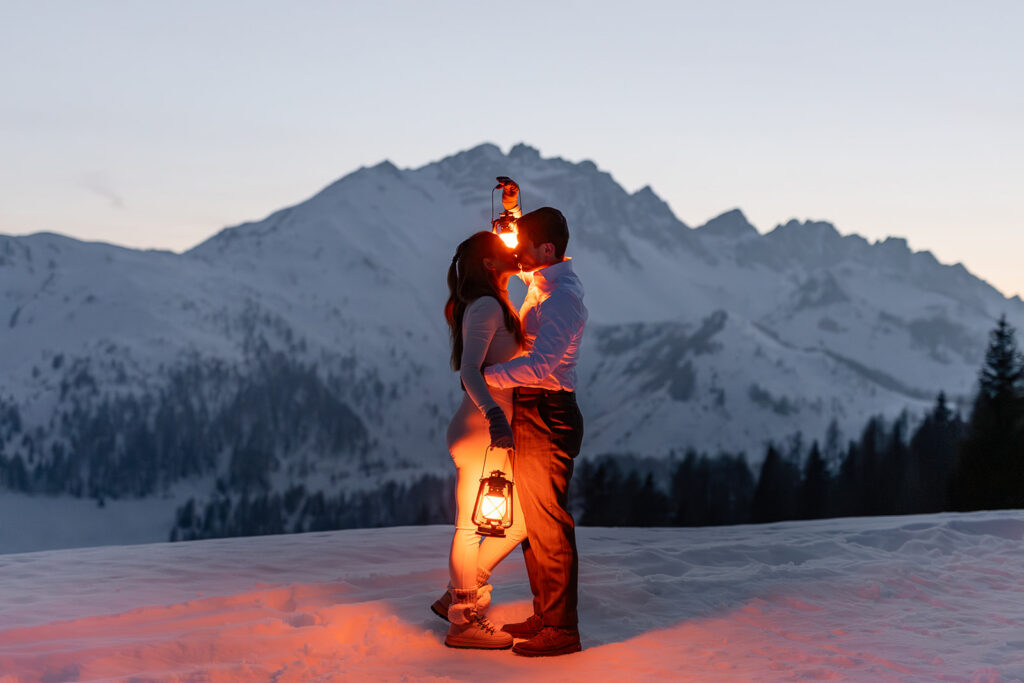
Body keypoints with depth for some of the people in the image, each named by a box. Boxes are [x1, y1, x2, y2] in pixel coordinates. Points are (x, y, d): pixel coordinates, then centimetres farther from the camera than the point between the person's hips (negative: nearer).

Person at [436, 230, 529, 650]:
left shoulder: (494, 307, 16)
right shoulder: (486, 307, -14)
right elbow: (469, 369, -27)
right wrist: (493, 413, -41)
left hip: (488, 430, 10)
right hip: (480, 431, -10)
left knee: (518, 520, 13)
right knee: (472, 526, -1)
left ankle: (457, 598, 21)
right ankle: (463, 621, 8)